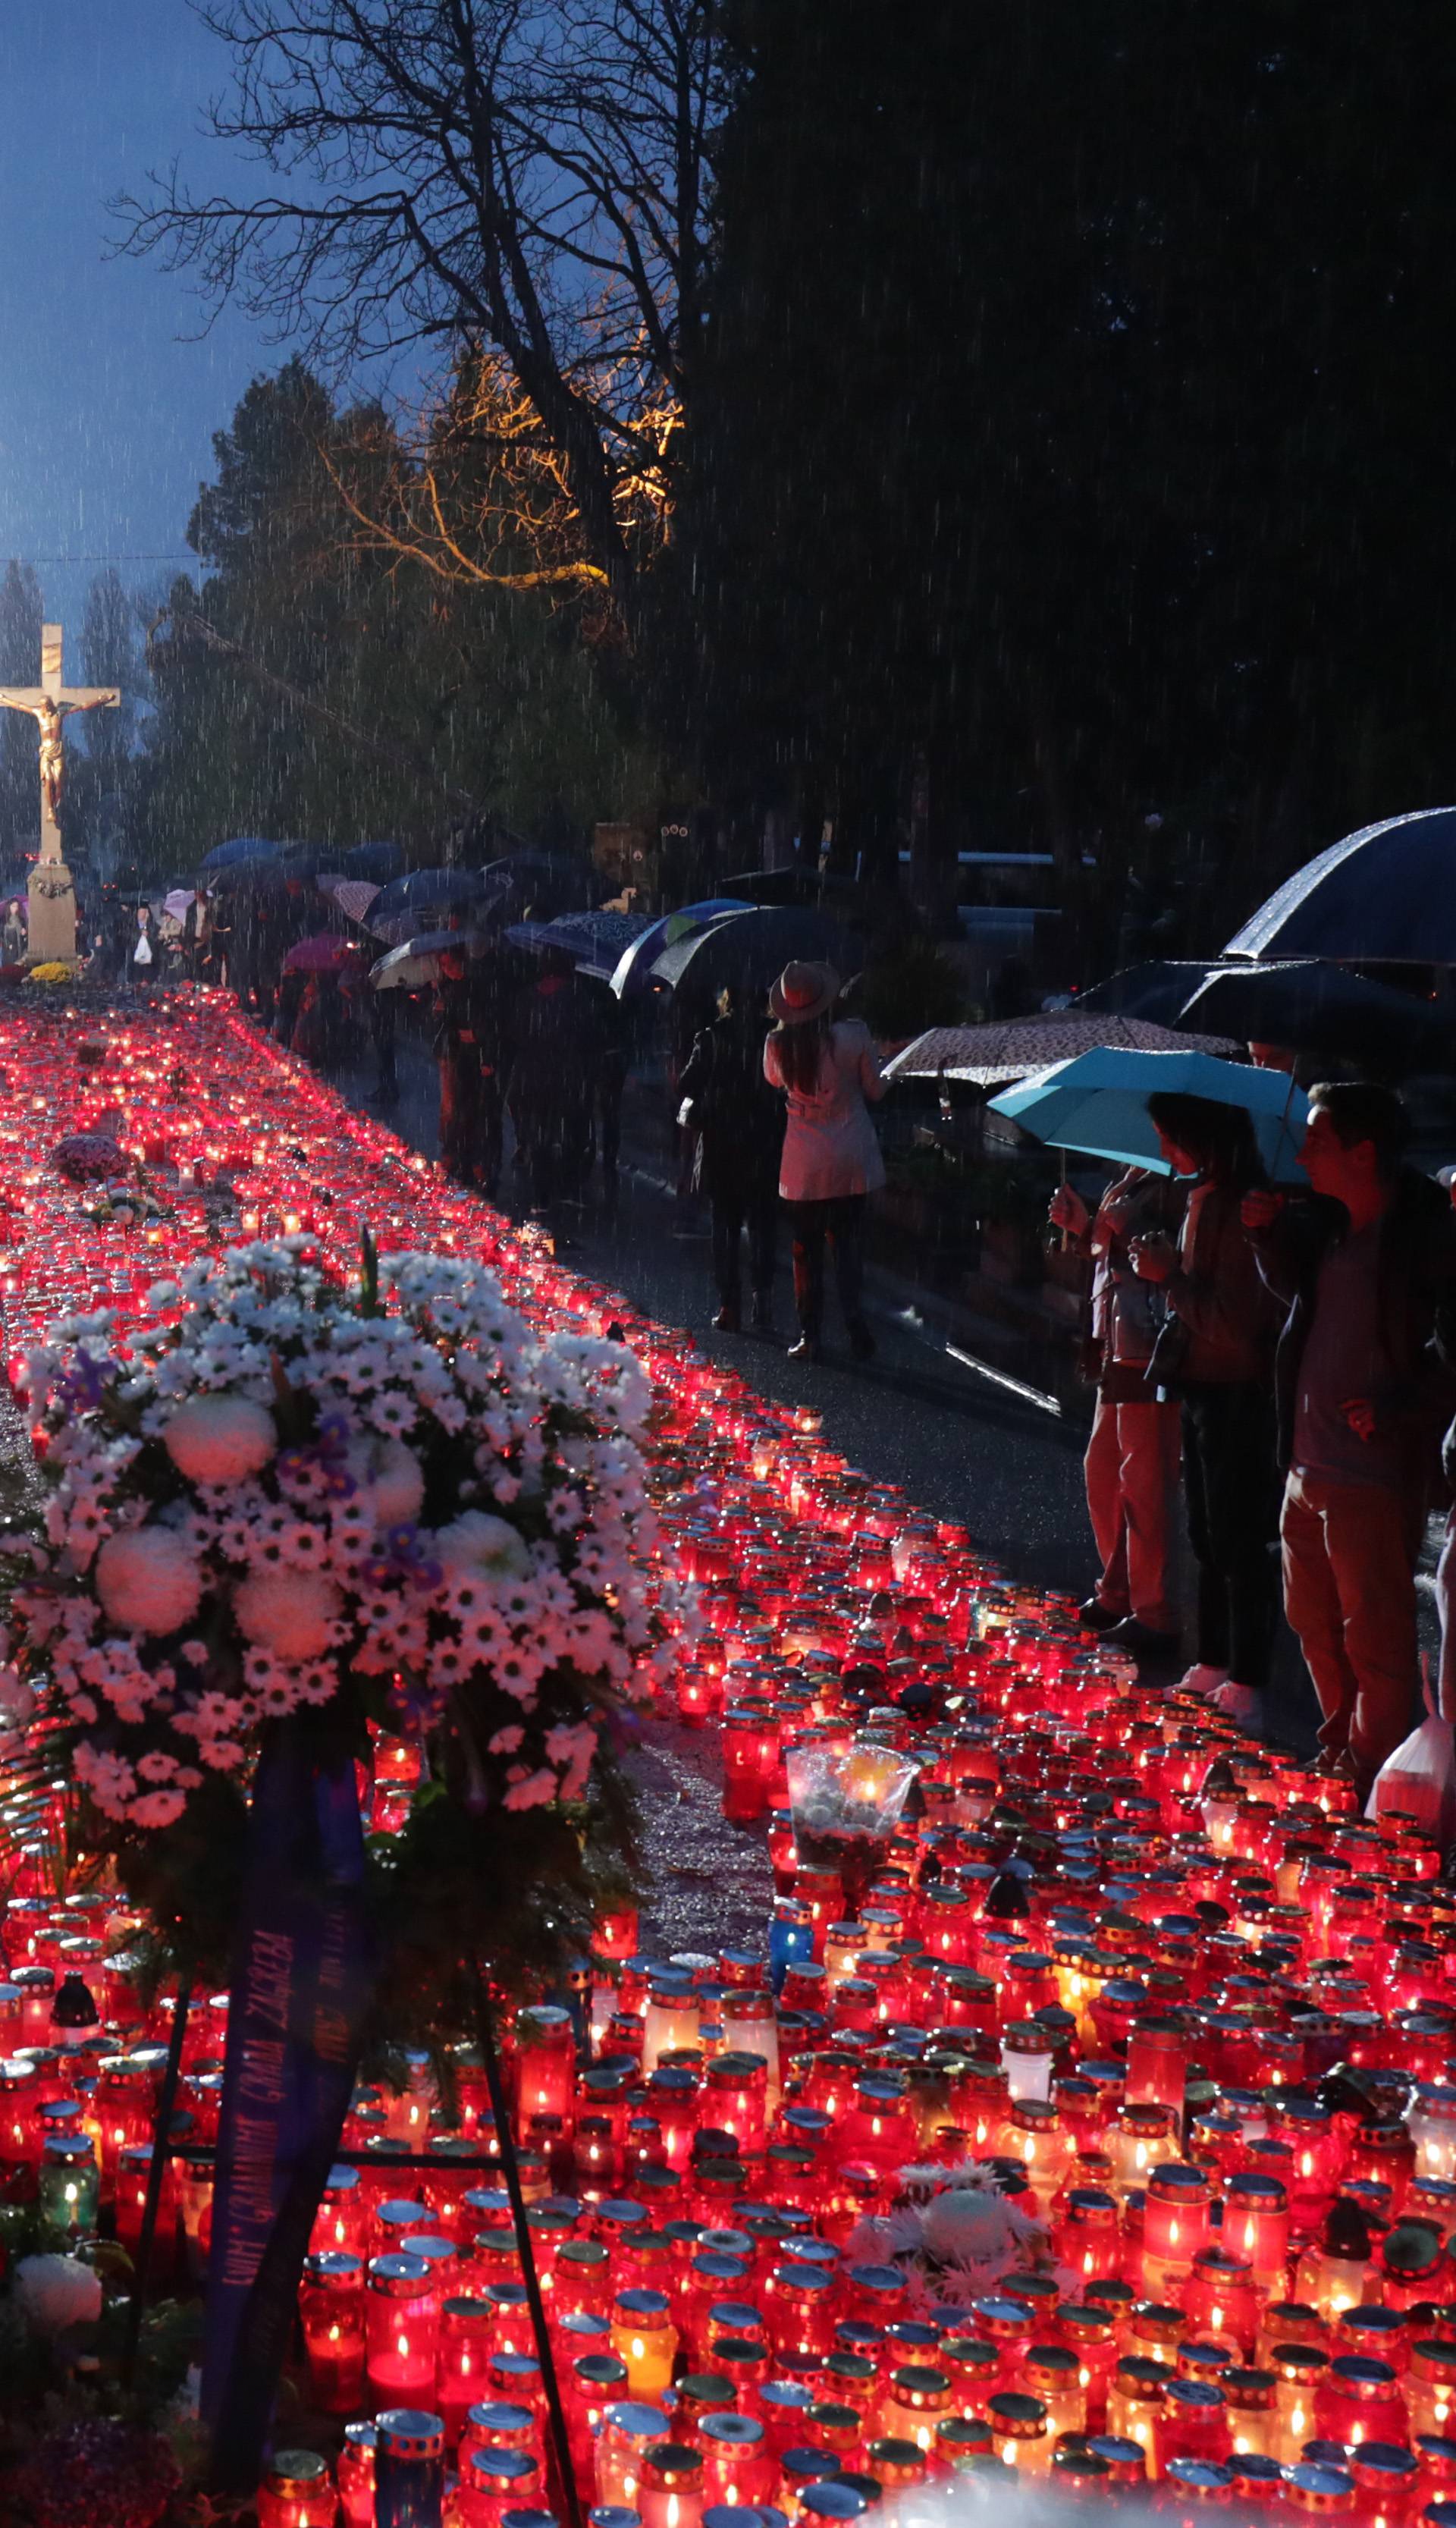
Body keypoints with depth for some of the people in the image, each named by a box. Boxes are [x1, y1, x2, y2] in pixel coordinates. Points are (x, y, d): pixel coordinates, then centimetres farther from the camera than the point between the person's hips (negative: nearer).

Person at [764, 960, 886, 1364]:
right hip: (850, 1160, 0)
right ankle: (856, 1330, 7)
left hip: (803, 1166, 0)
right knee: (849, 1247, 10)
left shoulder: (777, 1044, -9)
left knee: (807, 1250, 10)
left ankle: (810, 1337, 11)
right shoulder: (853, 1035, -14)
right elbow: (875, 1090, -1)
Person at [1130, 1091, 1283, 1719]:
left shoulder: (1242, 1207, -22)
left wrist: (1170, 1275, -15)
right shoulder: (1204, 1197, 8)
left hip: (1236, 1399, -10)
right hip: (1201, 1390, 10)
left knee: (1238, 1543, 0)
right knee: (1208, 1537, 18)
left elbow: (1233, 1322, -24)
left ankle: (1246, 1684, 10)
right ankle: (1213, 1666, 29)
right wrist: (1168, 1270, 2)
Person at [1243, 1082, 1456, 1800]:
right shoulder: (1327, 1225, 7)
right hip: (1307, 1467, 9)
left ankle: (1371, 1785, 14)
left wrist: (1397, 1408, -26)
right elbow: (1295, 1295, 25)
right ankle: (1339, 1756, 37)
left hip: (1373, 1477, -9)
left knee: (1374, 1641, 2)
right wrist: (1270, 1234, 10)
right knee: (1316, 1626, 21)